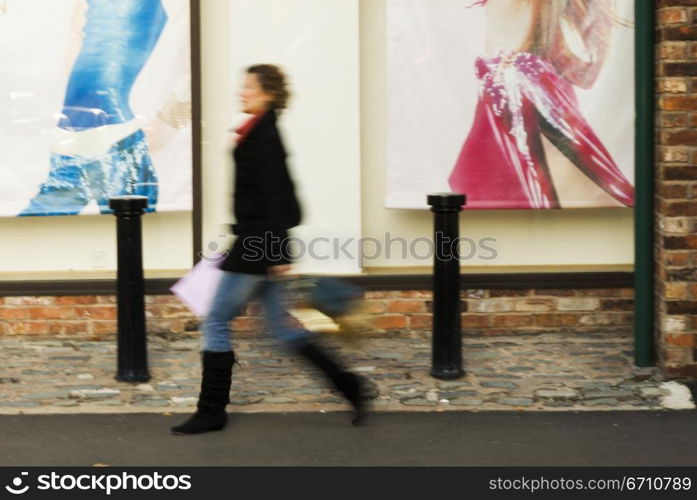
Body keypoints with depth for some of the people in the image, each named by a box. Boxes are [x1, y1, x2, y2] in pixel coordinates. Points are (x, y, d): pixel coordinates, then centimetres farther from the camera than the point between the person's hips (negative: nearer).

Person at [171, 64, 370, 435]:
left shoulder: (263, 136, -16)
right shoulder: (261, 132, 14)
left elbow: (273, 195, -21)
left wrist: (278, 252, -24)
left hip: (258, 243, -10)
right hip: (258, 242, 10)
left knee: (216, 321, -1)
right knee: (281, 325, 13)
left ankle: (212, 411, 8)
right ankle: (349, 386, 14)